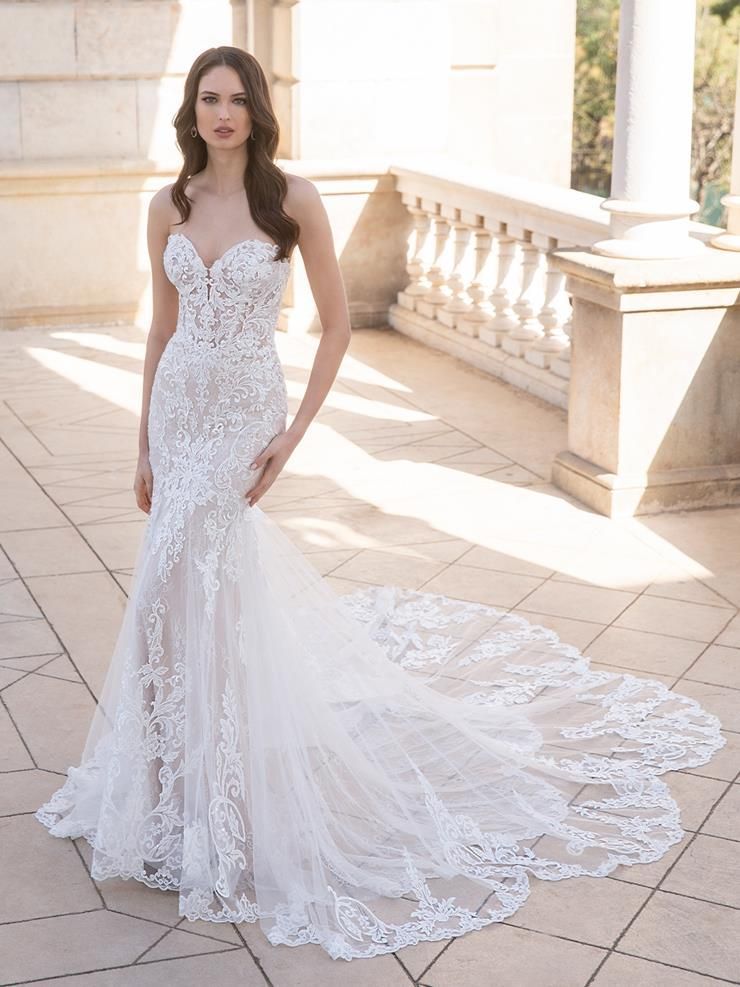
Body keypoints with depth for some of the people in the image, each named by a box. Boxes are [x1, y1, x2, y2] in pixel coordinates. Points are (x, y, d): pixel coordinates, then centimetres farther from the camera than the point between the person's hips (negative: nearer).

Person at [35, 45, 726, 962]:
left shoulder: (292, 198, -9)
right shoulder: (169, 206, 4)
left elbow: (335, 324, -5)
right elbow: (162, 329, 11)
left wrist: (293, 433, -12)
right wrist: (145, 446, 10)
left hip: (242, 412, -4)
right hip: (178, 411, 5)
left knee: (199, 585, -4)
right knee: (186, 577, 10)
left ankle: (213, 805, 14)